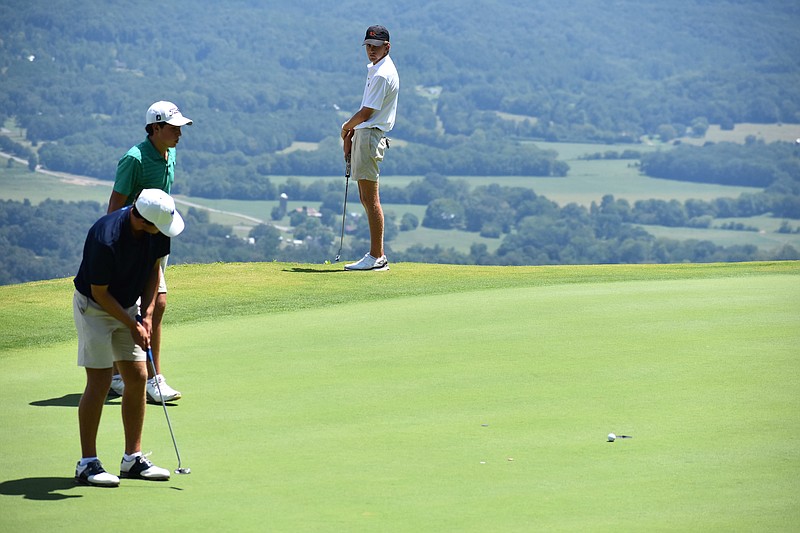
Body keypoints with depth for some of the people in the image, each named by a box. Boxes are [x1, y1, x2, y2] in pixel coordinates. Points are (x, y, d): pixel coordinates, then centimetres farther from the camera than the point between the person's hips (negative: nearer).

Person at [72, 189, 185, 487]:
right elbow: (100, 293, -22)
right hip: (94, 306, -7)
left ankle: (133, 458, 10)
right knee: (100, 381, -10)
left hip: (128, 306, 7)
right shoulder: (106, 238, -33)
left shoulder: (157, 230, -13)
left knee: (137, 377, 3)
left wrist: (147, 315, -5)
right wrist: (132, 325, -17)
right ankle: (87, 463, -3)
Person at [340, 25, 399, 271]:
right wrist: (351, 132, 13)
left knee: (371, 199, -10)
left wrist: (346, 127, 3)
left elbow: (366, 113, -14)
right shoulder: (375, 69, 18)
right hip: (363, 135, 11)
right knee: (365, 198, 11)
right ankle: (377, 255, 13)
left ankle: (376, 257, -10)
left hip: (369, 137, -11)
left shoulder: (382, 75, -15)